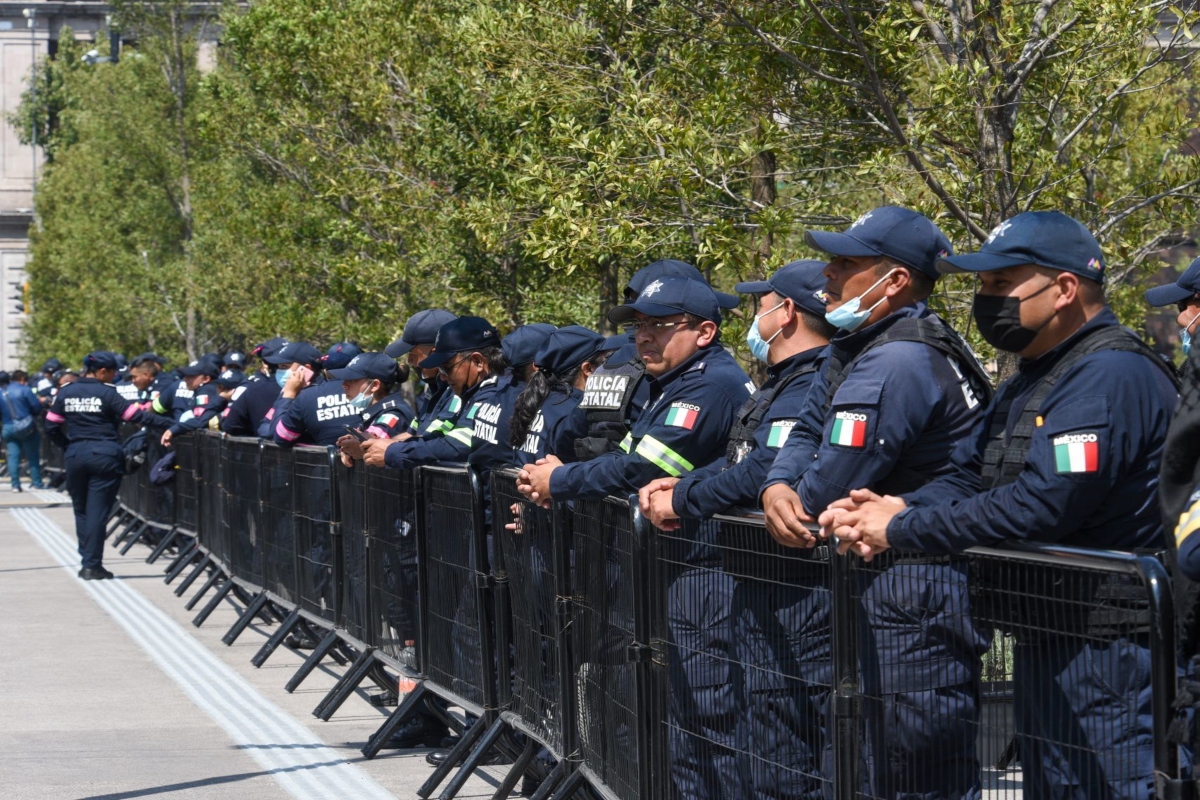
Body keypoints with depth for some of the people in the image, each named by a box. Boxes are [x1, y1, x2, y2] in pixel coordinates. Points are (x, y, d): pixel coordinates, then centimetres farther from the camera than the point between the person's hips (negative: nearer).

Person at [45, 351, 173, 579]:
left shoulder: (66, 393, 6)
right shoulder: (107, 393, -7)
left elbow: (51, 427, 8)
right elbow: (136, 416, -12)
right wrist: (170, 423, -10)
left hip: (76, 455, 4)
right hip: (104, 455, -4)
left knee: (81, 510, 16)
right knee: (97, 511, -1)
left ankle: (87, 562, 17)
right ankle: (92, 565, -2)